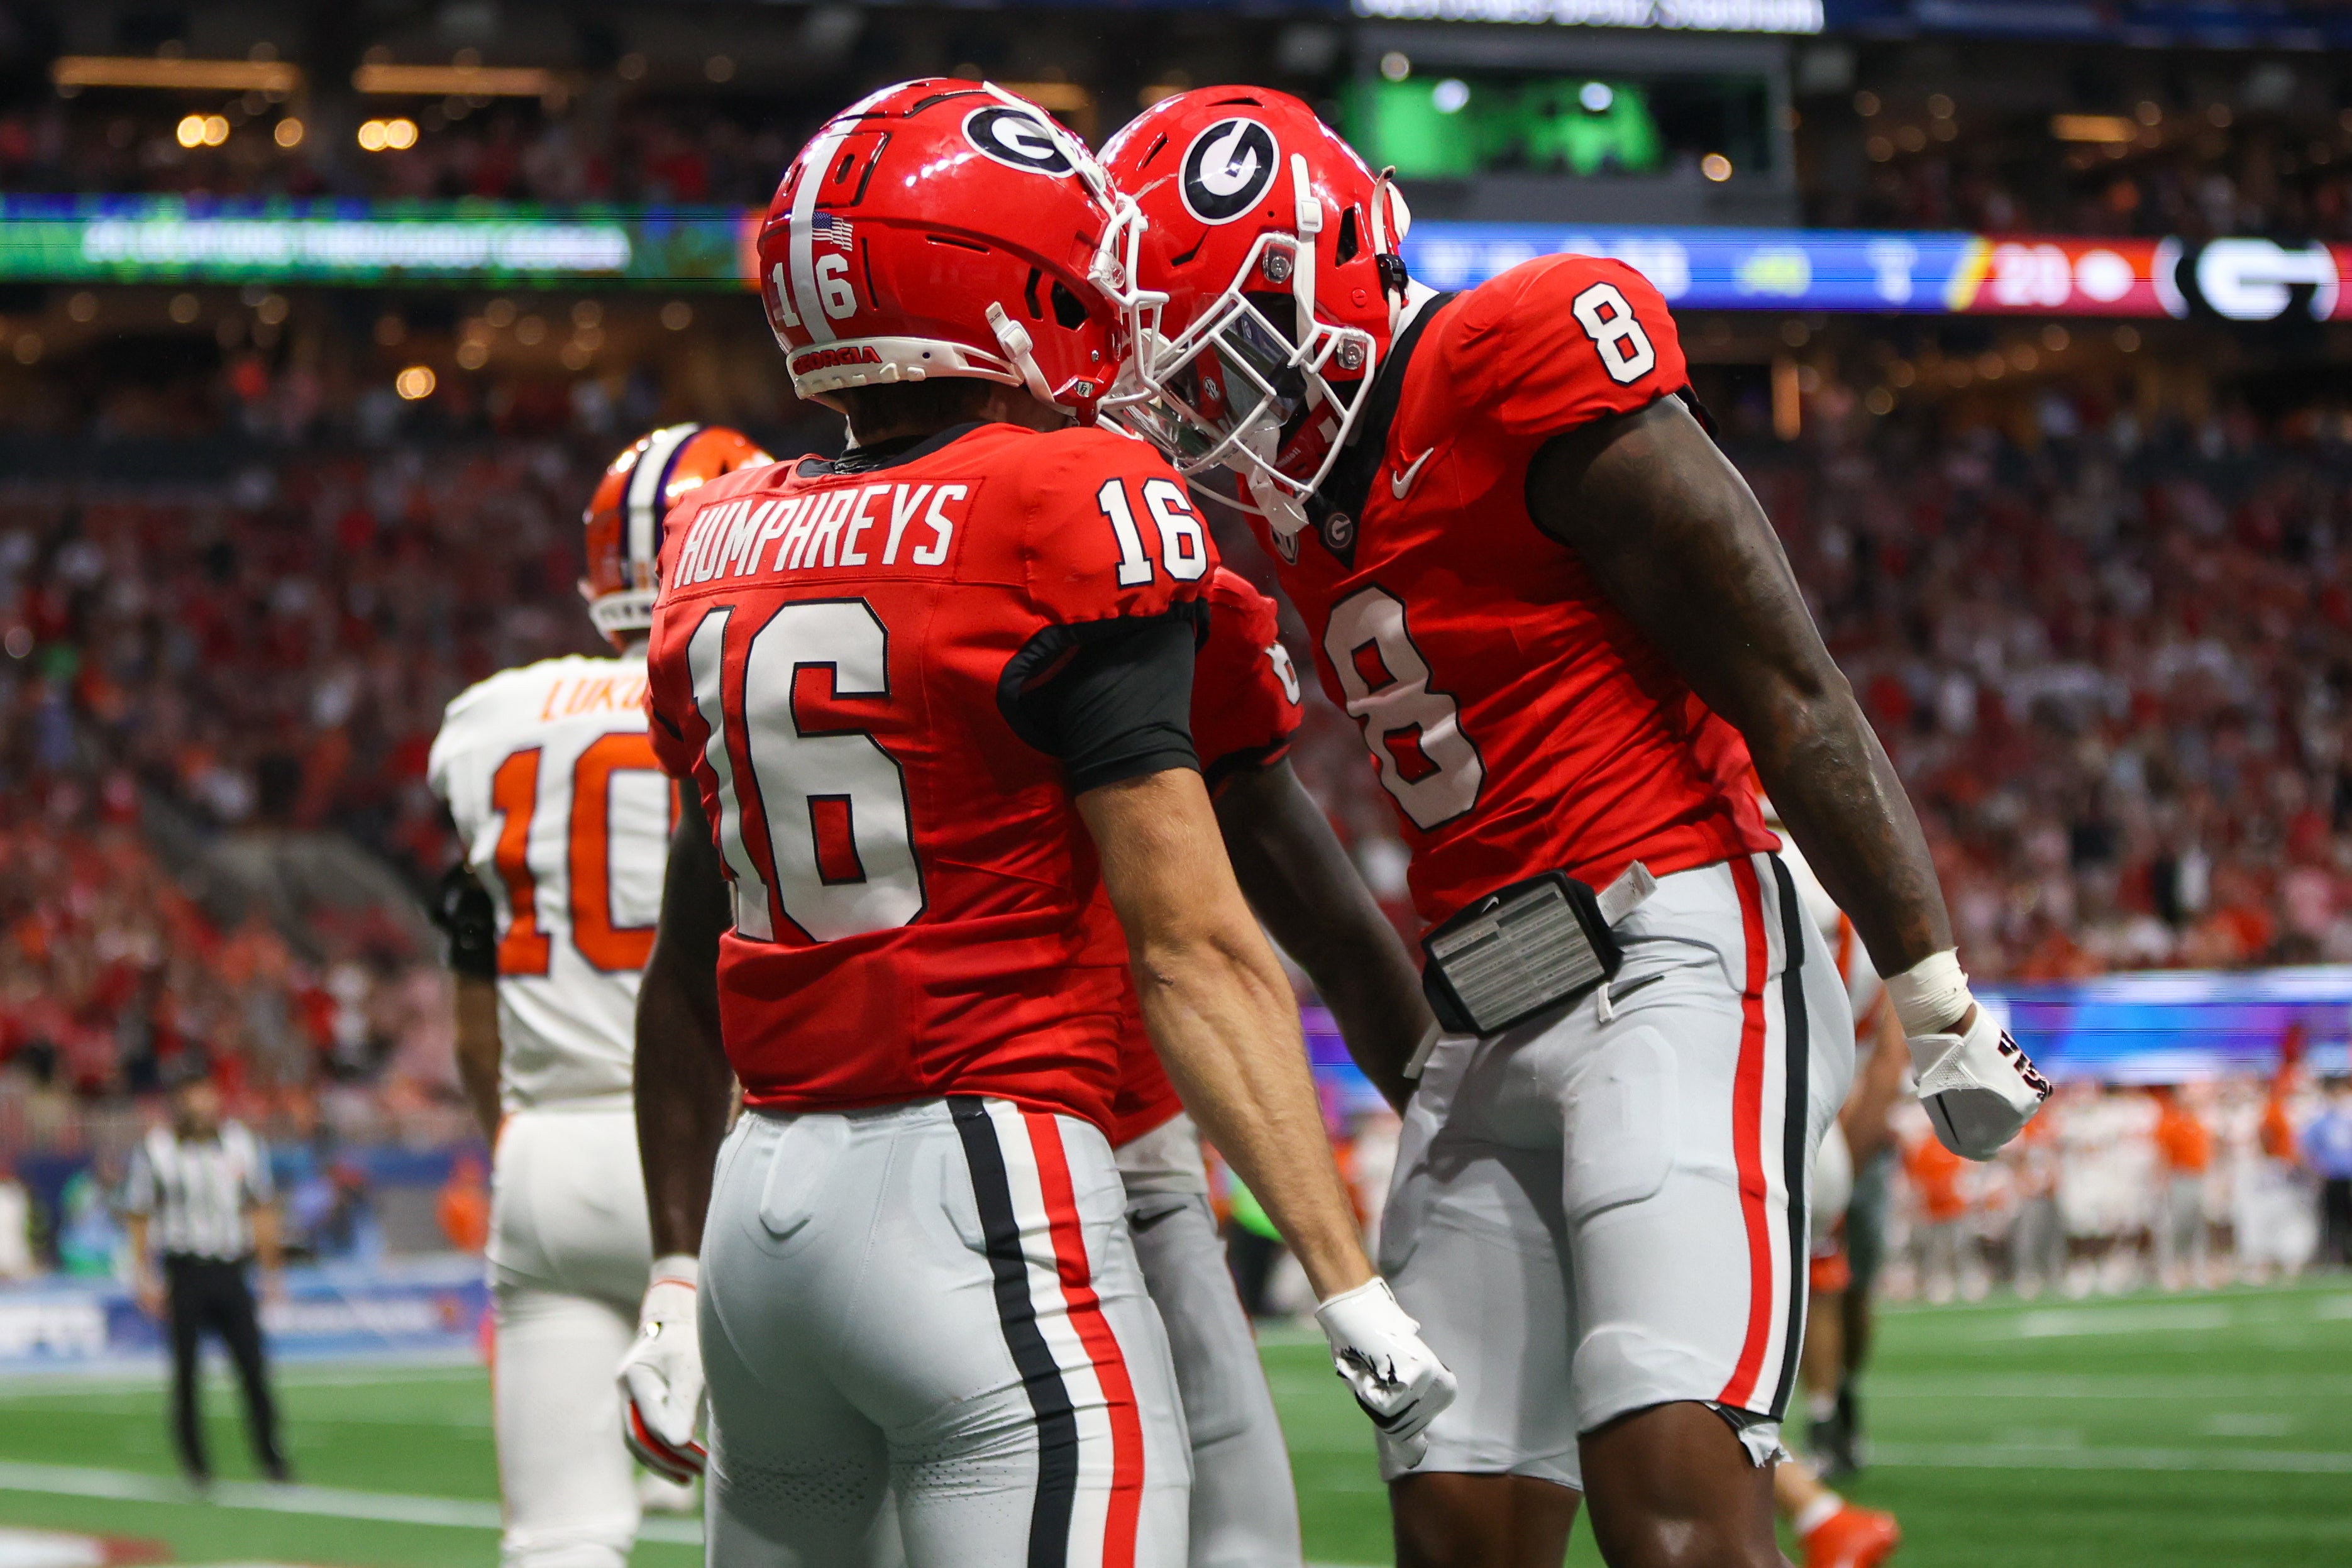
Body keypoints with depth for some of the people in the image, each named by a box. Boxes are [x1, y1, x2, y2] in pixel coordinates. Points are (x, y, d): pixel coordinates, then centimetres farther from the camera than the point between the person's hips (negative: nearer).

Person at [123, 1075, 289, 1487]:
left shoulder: (241, 1144, 6)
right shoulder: (154, 1151, -3)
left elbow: (261, 1210, 15)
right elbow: (139, 1218, 2)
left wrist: (271, 1271, 16)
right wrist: (145, 1278, -2)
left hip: (231, 1270, 2)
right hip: (184, 1271, -2)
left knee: (253, 1365, -4)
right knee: (187, 1368, 0)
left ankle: (270, 1455, 4)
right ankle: (193, 1459, 13)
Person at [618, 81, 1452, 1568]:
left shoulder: (721, 552, 12)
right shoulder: (1076, 514, -8)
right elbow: (1193, 949, -12)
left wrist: (680, 1274, 28)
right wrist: (1353, 1290, -11)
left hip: (762, 1206, 7)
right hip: (983, 1193, -7)